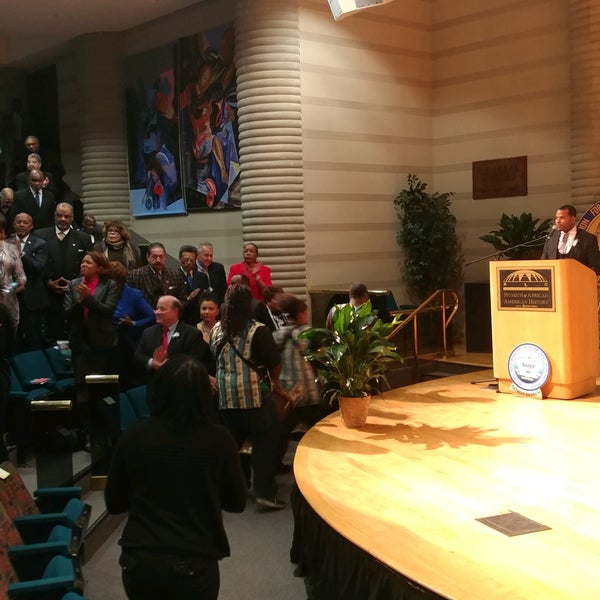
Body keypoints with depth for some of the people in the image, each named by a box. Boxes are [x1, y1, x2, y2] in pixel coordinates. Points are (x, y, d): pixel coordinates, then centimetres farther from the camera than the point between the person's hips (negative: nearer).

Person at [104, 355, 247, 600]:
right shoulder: (219, 439, -10)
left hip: (138, 560, 2)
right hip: (194, 564, -2)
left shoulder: (134, 436, -7)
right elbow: (237, 502, 3)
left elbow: (114, 503, 6)